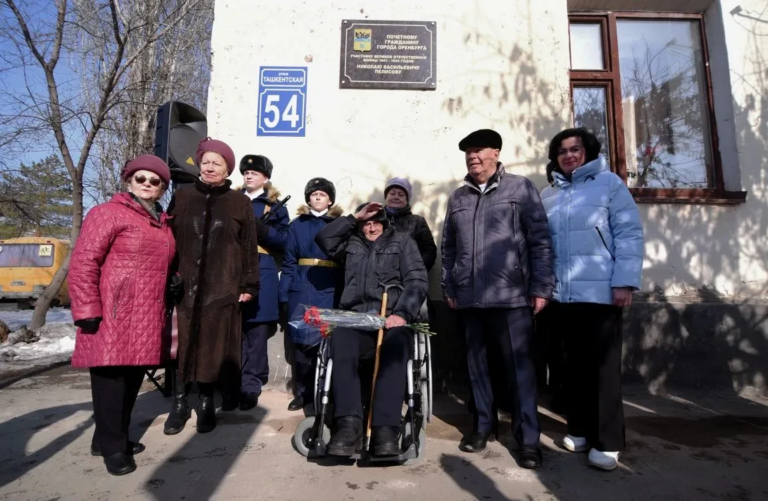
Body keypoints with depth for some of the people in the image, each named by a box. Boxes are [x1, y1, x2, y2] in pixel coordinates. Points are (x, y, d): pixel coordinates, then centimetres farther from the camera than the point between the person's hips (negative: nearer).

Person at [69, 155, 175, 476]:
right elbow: (83, 262, -10)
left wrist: (166, 307, 17)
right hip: (114, 316, -7)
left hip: (147, 319, 7)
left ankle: (110, 438, 29)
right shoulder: (108, 213, -4)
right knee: (111, 378, -1)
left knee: (133, 377, 13)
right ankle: (112, 447, 13)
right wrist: (87, 311, -15)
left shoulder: (162, 224, 17)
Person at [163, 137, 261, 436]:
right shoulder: (182, 196, 9)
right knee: (181, 342, 4)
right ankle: (179, 402, 18)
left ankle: (206, 402, 19)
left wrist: (249, 285, -2)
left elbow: (249, 246, 3)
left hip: (222, 287, -1)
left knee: (213, 344, 4)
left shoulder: (240, 202, 5)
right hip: (183, 283, 2)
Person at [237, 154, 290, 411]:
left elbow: (284, 240, 0)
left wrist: (262, 229, -14)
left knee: (256, 330, -2)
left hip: (261, 272, -2)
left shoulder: (275, 206, 9)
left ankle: (250, 387, 7)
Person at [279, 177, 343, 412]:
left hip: (329, 291, -1)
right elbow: (288, 263, 8)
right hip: (301, 290, 1)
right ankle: (303, 393, 18)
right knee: (302, 340, 3)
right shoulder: (297, 225, 11)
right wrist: (284, 295, 1)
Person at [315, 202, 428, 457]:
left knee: (395, 345, -36)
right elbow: (324, 239, 9)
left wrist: (402, 313, -13)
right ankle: (349, 422, -39)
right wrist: (355, 217, 11)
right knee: (340, 339, -33)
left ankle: (385, 428, -40)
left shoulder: (402, 241, 18)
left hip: (391, 320, -1)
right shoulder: (351, 243, 27)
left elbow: (417, 281, 4)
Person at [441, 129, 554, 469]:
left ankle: (528, 437, 12)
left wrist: (541, 287, -7)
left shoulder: (521, 189, 3)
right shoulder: (458, 198, 14)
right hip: (470, 297, 4)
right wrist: (449, 287, 11)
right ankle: (484, 424, 25)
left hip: (511, 295, -4)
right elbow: (448, 247, 16)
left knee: (518, 364, 1)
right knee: (477, 363, 10)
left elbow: (540, 240, -1)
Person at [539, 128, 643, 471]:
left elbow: (629, 234, -4)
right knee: (575, 363, 12)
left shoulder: (609, 183, 3)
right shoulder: (548, 195, 14)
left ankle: (607, 441, 11)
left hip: (600, 291, -4)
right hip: (562, 294, 4)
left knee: (603, 365, 1)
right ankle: (580, 429, 25)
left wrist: (624, 281, -13)